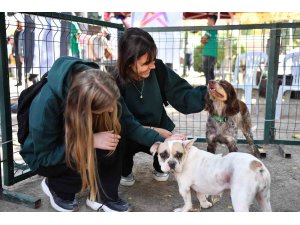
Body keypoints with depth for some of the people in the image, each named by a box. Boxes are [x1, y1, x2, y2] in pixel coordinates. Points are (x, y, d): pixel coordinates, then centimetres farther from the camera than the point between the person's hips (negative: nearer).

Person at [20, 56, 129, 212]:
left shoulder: (99, 89, -24)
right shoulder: (47, 103, -38)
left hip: (75, 142, 5)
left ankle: (103, 196, -10)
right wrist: (91, 141, -38)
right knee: (93, 154, -31)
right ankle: (56, 186, -2)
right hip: (42, 157, -4)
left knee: (114, 133, -24)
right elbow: (45, 155, -29)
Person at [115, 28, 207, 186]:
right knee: (125, 142, -33)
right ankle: (125, 171, 4)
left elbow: (181, 96, -19)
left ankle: (159, 167, 16)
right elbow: (128, 125, -34)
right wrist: (162, 140, -45)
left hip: (158, 128, 3)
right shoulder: (116, 83, -28)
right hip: (130, 136, -2)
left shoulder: (158, 70, -19)